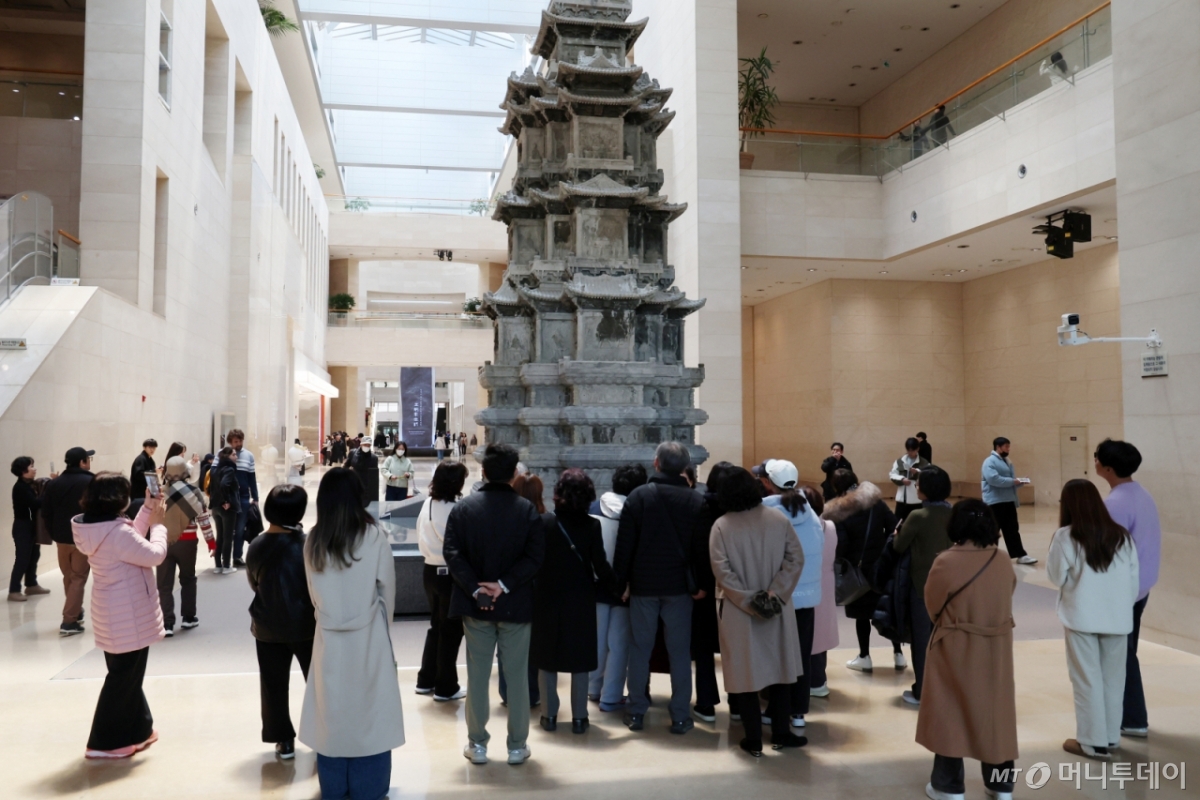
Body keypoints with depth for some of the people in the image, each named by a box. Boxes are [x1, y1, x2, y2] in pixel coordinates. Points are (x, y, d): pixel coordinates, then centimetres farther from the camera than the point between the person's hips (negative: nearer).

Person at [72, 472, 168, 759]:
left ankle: (136, 730, 33)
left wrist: (147, 510, 6)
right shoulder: (116, 532, -27)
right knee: (123, 677, 3)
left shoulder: (98, 528, 2)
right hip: (128, 617, -10)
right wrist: (157, 523, -8)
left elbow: (133, 543, 11)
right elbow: (154, 554, -23)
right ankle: (105, 743, 13)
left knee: (128, 674, 20)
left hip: (116, 615, 10)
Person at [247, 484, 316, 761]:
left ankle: (284, 741, 19)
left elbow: (254, 585, 5)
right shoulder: (308, 544, -18)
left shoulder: (256, 547, -10)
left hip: (268, 628, 2)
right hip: (306, 626, -2)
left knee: (274, 686, 13)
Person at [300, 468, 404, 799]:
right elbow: (387, 592, -2)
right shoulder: (374, 537, -11)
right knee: (368, 712, 8)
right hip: (368, 636, -3)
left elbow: (314, 594, 3)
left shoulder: (313, 541, -3)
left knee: (331, 712, 13)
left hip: (329, 637, 3)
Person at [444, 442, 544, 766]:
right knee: (517, 675, 8)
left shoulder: (463, 508, -2)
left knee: (477, 674, 11)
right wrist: (504, 585, -14)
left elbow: (452, 554, -8)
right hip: (516, 604, -1)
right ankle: (517, 746, 16)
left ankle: (477, 744, 19)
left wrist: (475, 589, -11)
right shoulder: (528, 510, -6)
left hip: (475, 604, 2)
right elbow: (534, 556, -13)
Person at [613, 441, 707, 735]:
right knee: (679, 651, 7)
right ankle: (680, 716, 8)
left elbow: (625, 543, -6)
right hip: (679, 585, 1)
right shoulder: (696, 500, -2)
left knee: (639, 649, 9)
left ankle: (637, 712, 14)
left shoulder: (639, 496, -5)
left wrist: (620, 580, 0)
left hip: (643, 584, 0)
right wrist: (700, 584, 3)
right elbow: (702, 546, -4)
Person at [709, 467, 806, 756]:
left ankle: (753, 739, 12)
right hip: (776, 609, 2)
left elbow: (721, 570, -16)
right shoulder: (778, 518, -2)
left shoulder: (722, 525, -9)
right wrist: (774, 594, -11)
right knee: (779, 667, 16)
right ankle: (780, 732, 22)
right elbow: (795, 559, -8)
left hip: (737, 612, -2)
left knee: (745, 672, 6)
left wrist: (748, 601, -12)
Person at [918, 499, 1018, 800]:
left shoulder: (945, 562, -18)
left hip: (955, 650, -4)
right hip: (996, 651, 4)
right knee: (994, 712, 16)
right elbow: (1006, 600, 7)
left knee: (950, 713, 8)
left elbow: (932, 606, -5)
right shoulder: (1003, 563, -6)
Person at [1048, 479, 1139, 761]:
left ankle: (1093, 741, 11)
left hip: (1082, 618, -4)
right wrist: (1123, 608, 17)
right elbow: (1134, 581, 6)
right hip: (1117, 618, 4)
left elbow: (1056, 577, -5)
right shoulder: (1122, 536, 1)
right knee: (1113, 678, 15)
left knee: (1087, 679, 6)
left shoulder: (1066, 537, -12)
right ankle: (1111, 736, 25)